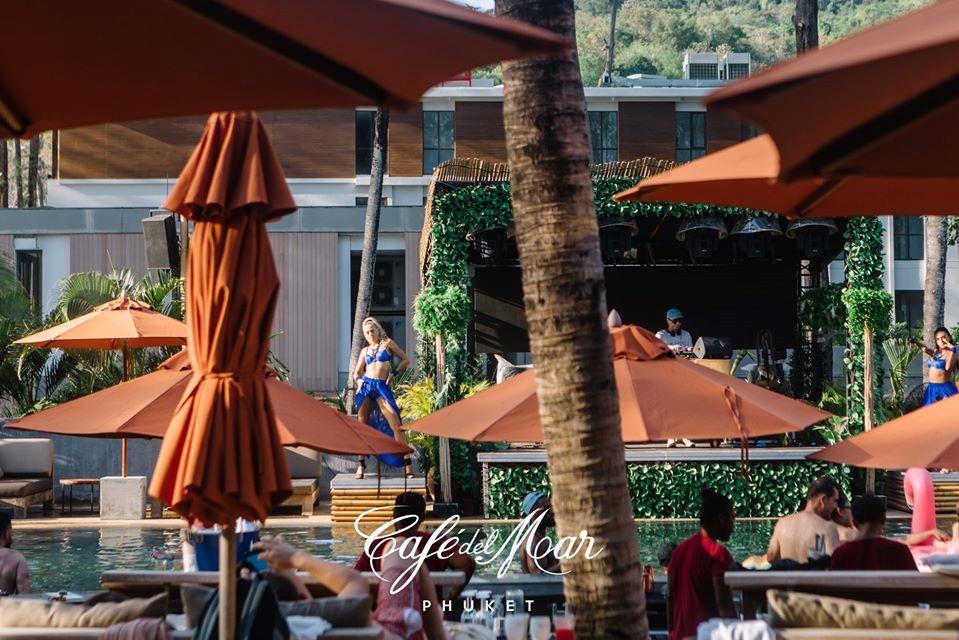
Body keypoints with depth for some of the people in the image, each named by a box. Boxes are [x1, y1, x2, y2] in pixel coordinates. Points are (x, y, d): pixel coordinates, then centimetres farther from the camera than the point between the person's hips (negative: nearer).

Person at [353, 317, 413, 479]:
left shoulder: (387, 343, 9)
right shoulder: (365, 351, 17)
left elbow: (405, 360, 12)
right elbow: (357, 372, 21)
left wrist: (393, 374, 1)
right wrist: (358, 380, -1)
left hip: (382, 387, -3)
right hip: (366, 386, 3)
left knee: (396, 424, -13)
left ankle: (407, 462, -15)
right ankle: (361, 464, 7)